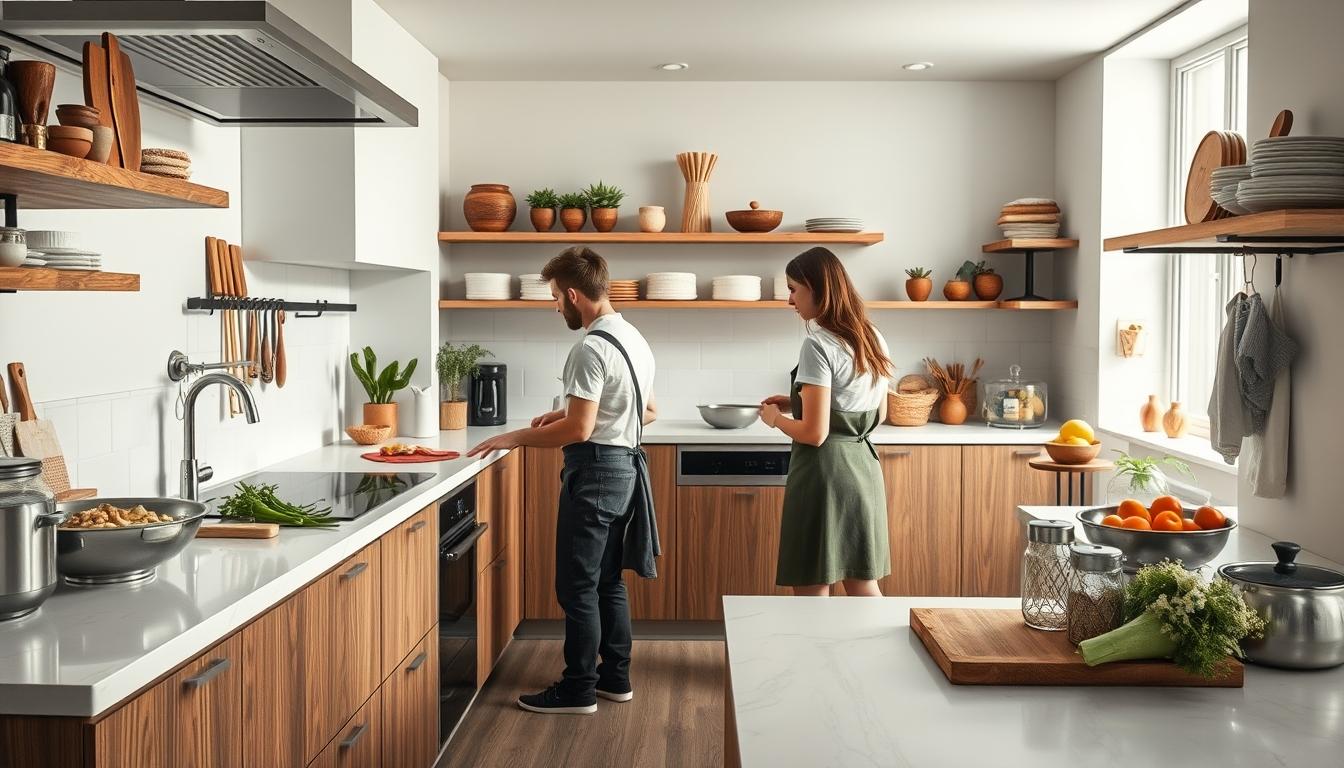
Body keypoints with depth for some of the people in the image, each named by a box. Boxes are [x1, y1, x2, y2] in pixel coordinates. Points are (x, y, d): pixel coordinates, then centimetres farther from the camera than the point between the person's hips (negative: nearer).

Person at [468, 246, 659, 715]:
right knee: (608, 581, 17)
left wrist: (514, 438, -12)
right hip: (625, 466, 10)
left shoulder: (592, 348, -19)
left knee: (577, 586, 0)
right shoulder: (633, 339, 11)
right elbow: (648, 412, 20)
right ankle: (615, 677, 24)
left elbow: (579, 429, -23)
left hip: (595, 470, -10)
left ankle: (578, 690, 8)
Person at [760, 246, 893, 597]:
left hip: (824, 471, -8)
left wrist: (776, 418, 1)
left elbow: (814, 434, -19)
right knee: (862, 584, 16)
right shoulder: (873, 339, 9)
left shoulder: (818, 345, -16)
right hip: (863, 466, 8)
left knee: (812, 588, 1)